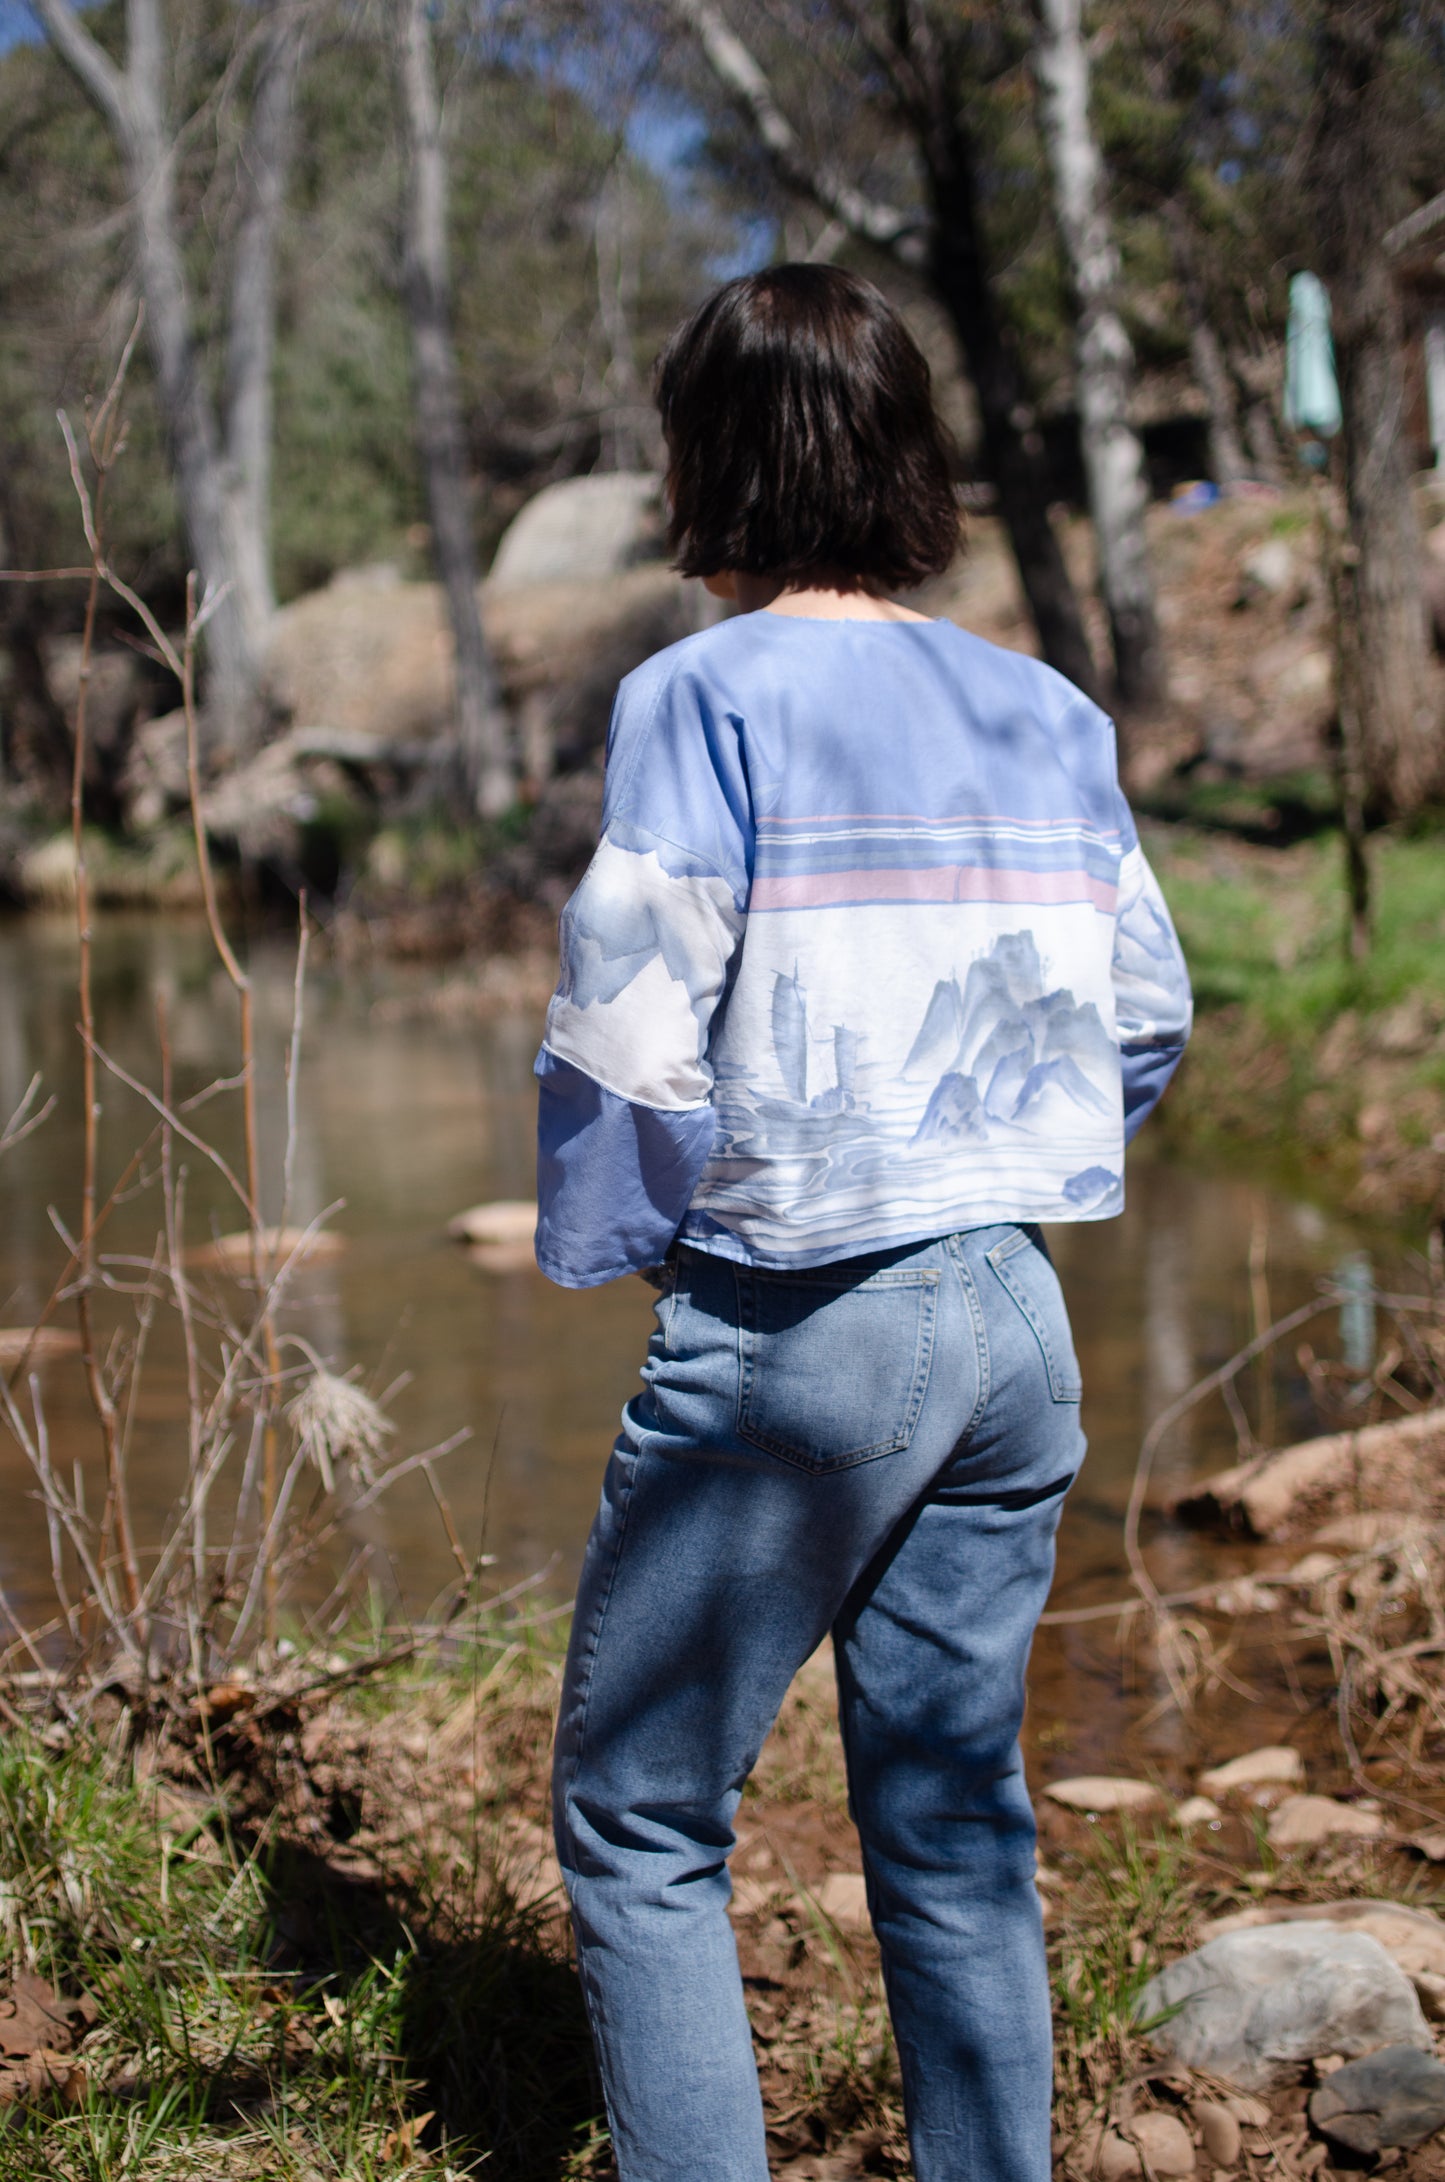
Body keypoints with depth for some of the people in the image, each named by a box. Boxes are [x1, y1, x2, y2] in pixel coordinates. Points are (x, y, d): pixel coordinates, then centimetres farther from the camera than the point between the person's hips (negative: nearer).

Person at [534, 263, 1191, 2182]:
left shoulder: (707, 695, -9)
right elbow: (1148, 1015, 10)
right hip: (1014, 1322, 6)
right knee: (957, 1828, 16)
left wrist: (596, 1243, 3)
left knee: (641, 1824, 7)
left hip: (786, 1331, -6)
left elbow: (628, 1027, -13)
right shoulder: (1046, 713, 7)